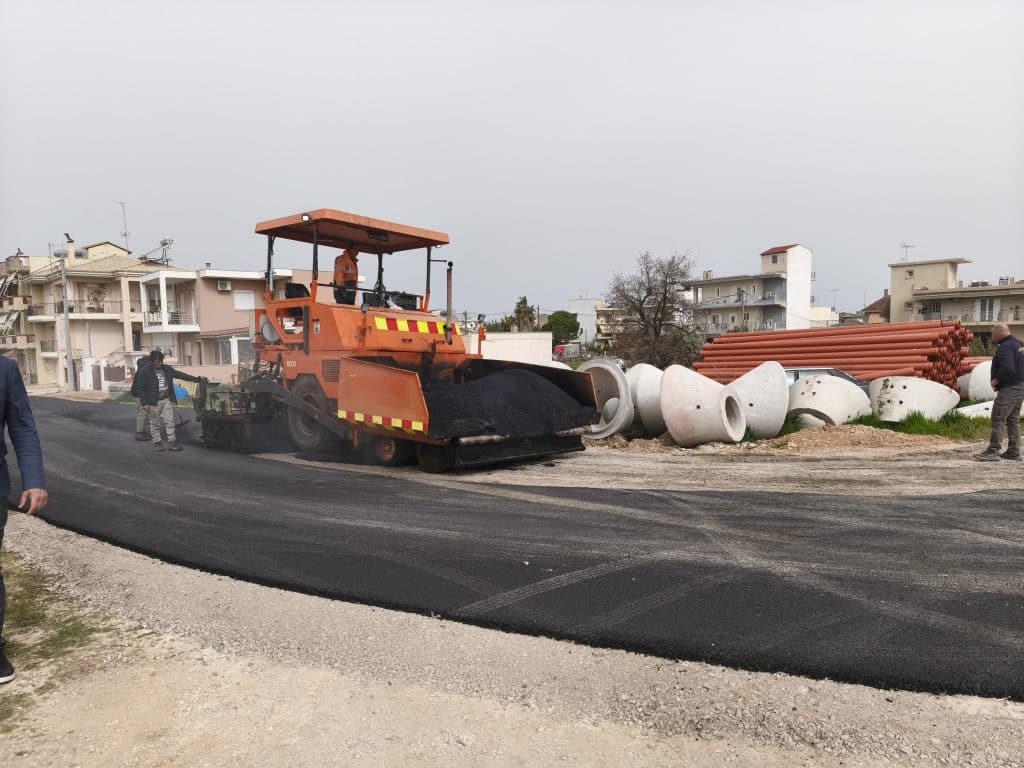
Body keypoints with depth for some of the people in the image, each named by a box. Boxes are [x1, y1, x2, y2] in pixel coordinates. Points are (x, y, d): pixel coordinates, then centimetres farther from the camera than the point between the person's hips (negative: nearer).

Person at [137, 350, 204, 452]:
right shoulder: (146, 372, -8)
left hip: (167, 400, 4)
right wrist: (145, 403, -12)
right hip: (154, 402, -4)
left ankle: (171, 443, 8)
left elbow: (180, 374, 11)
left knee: (170, 421, 3)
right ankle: (157, 443, 18)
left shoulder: (167, 369, 6)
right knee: (155, 424, 6)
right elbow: (141, 389, -7)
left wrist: (196, 378, 7)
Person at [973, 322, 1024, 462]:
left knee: (998, 419, -8)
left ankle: (993, 451, -9)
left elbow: (1007, 369, -28)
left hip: (1009, 389, -10)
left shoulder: (1004, 347, -17)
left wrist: (995, 381, -14)